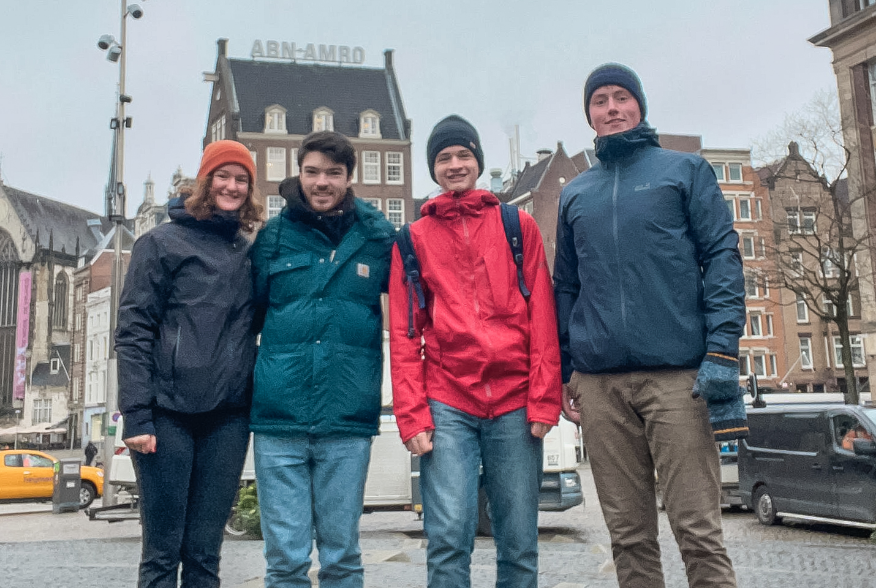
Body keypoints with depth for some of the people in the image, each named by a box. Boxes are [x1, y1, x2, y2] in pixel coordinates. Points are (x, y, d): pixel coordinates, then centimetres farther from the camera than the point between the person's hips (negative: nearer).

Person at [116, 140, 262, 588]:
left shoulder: (250, 254, 14)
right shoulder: (162, 243, 1)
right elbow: (132, 331, -4)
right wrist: (136, 416, -11)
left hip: (228, 417, 4)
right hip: (169, 414, -3)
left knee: (204, 552, 7)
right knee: (162, 551, 1)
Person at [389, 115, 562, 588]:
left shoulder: (519, 225, 11)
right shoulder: (414, 239, 11)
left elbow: (542, 318, 5)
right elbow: (403, 334, 6)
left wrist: (544, 399, -4)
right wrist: (411, 415, -4)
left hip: (514, 402, 1)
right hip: (447, 405, 0)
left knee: (519, 541, 4)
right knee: (448, 537, -6)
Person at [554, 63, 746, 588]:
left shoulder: (685, 169, 11)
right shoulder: (575, 194, 20)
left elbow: (723, 255, 1)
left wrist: (722, 348, -11)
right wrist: (564, 370, 12)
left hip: (677, 372, -3)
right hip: (599, 382, 3)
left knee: (698, 528, -4)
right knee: (629, 534, 7)